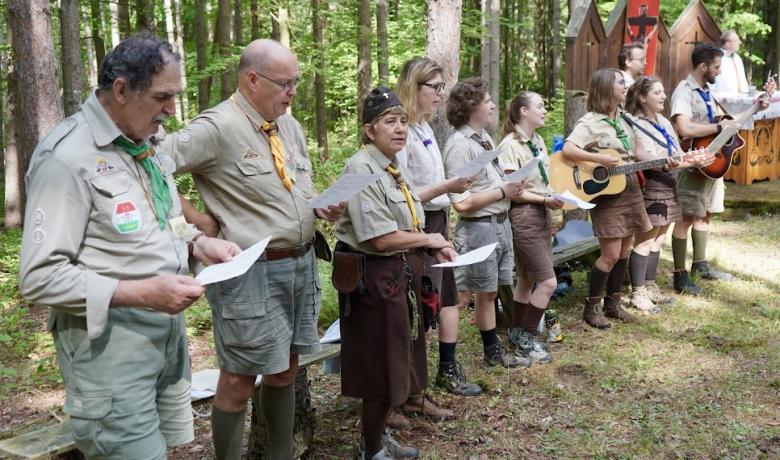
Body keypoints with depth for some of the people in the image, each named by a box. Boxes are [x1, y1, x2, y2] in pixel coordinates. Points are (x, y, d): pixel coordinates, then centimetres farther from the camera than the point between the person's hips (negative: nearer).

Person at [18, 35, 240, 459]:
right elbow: (39, 278, -21)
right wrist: (140, 293, -26)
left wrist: (199, 244, 5)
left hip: (168, 329, 8)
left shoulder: (146, 145, 10)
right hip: (110, 340, -8)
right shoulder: (66, 157, -18)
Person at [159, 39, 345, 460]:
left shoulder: (290, 126, 11)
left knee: (284, 370, 18)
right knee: (238, 382, 3)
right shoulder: (217, 128, -15)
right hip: (251, 270, -8)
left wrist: (320, 206, 1)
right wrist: (197, 220, -15)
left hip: (301, 264, 8)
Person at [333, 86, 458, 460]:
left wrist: (436, 249, 3)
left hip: (401, 274, 9)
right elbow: (382, 238, -25)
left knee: (394, 362, 19)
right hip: (374, 277, -9)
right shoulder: (361, 169, -19)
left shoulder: (395, 168, 10)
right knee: (381, 368, 3)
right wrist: (429, 240, -10)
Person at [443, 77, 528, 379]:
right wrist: (503, 191, -15)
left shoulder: (484, 137, 11)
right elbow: (462, 203, -23)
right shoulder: (459, 145, -18)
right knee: (460, 297, -5)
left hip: (500, 223, 9)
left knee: (488, 292, 21)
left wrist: (511, 182, 5)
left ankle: (493, 351, 37)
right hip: (477, 228, -9)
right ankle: (447, 370, 1)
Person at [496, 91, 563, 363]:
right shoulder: (510, 145, -15)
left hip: (542, 215, 9)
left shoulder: (538, 141, 13)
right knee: (548, 282, -8)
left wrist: (556, 197, 1)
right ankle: (526, 338, 7)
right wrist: (545, 200, -18)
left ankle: (518, 333, 28)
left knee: (528, 279, 15)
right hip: (523, 217, -9)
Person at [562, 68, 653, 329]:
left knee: (623, 251, 12)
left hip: (630, 192, 8)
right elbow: (567, 150, -27)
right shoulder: (590, 122, -14)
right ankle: (591, 308, 7)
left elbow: (636, 151, 18)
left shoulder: (624, 119, 12)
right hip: (607, 194, -8)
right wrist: (600, 159, -31)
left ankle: (613, 303, 24)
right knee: (611, 254, -7)